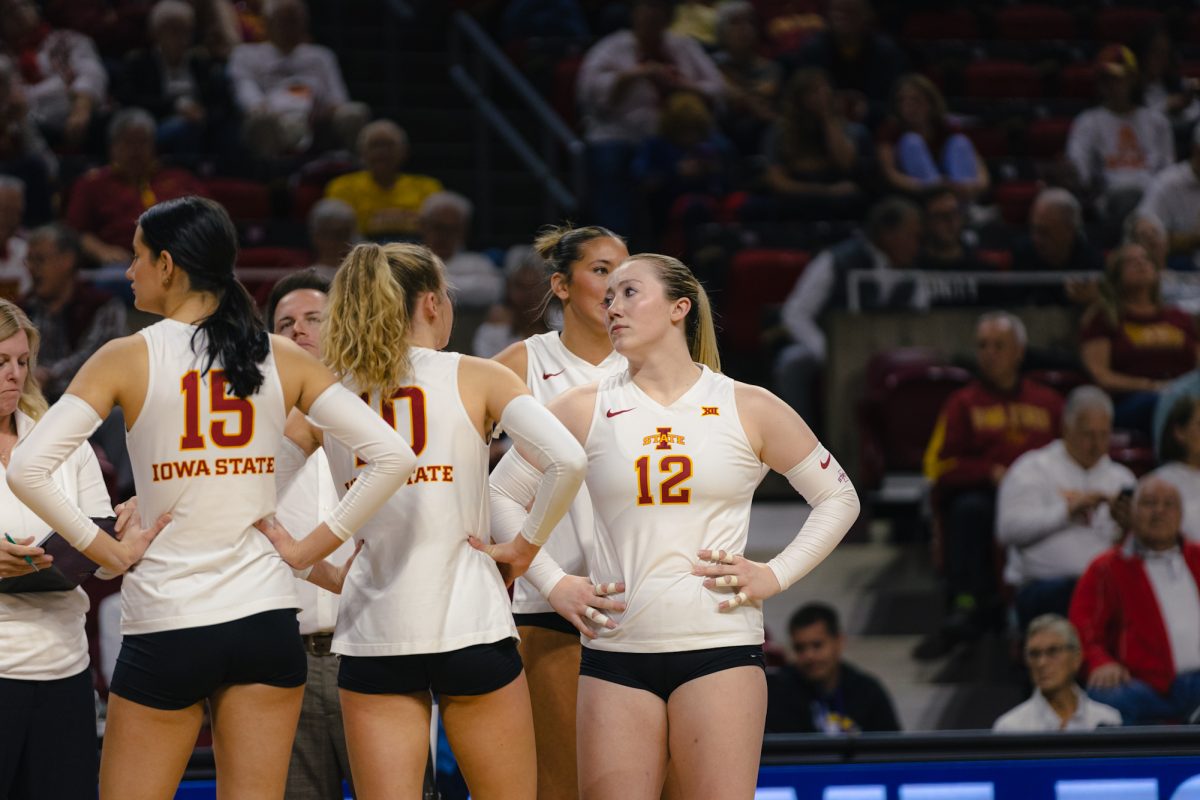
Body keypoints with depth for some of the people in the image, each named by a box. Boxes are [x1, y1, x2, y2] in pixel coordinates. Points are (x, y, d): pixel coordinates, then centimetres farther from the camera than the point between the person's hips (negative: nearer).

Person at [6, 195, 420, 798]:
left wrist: (105, 551, -5)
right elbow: (393, 456, -3)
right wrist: (312, 551, 2)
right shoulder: (283, 359, 3)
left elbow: (26, 469, -14)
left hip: (164, 621, -3)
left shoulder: (128, 359, -5)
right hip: (264, 619, 3)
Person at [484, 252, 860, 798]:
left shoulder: (749, 410, 6)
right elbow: (501, 497, 14)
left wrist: (775, 576, 4)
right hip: (615, 649, 1)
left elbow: (838, 498, 15)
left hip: (720, 650, -1)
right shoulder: (583, 410, 7)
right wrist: (553, 585, 4)